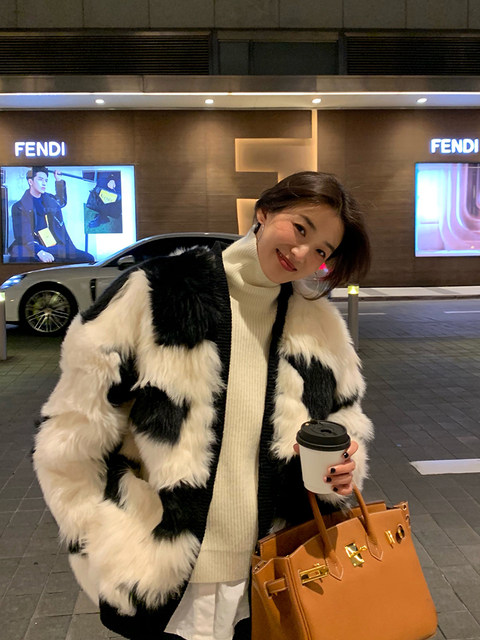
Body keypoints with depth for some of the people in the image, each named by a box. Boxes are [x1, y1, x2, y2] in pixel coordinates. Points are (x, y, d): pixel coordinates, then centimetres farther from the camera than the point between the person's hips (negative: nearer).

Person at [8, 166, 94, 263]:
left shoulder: (50, 199, 18)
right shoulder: (19, 207, 1)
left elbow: (62, 202, 45)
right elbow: (23, 235, -11)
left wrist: (59, 181, 30)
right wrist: (40, 252, -28)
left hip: (58, 247, 5)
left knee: (88, 258, -16)